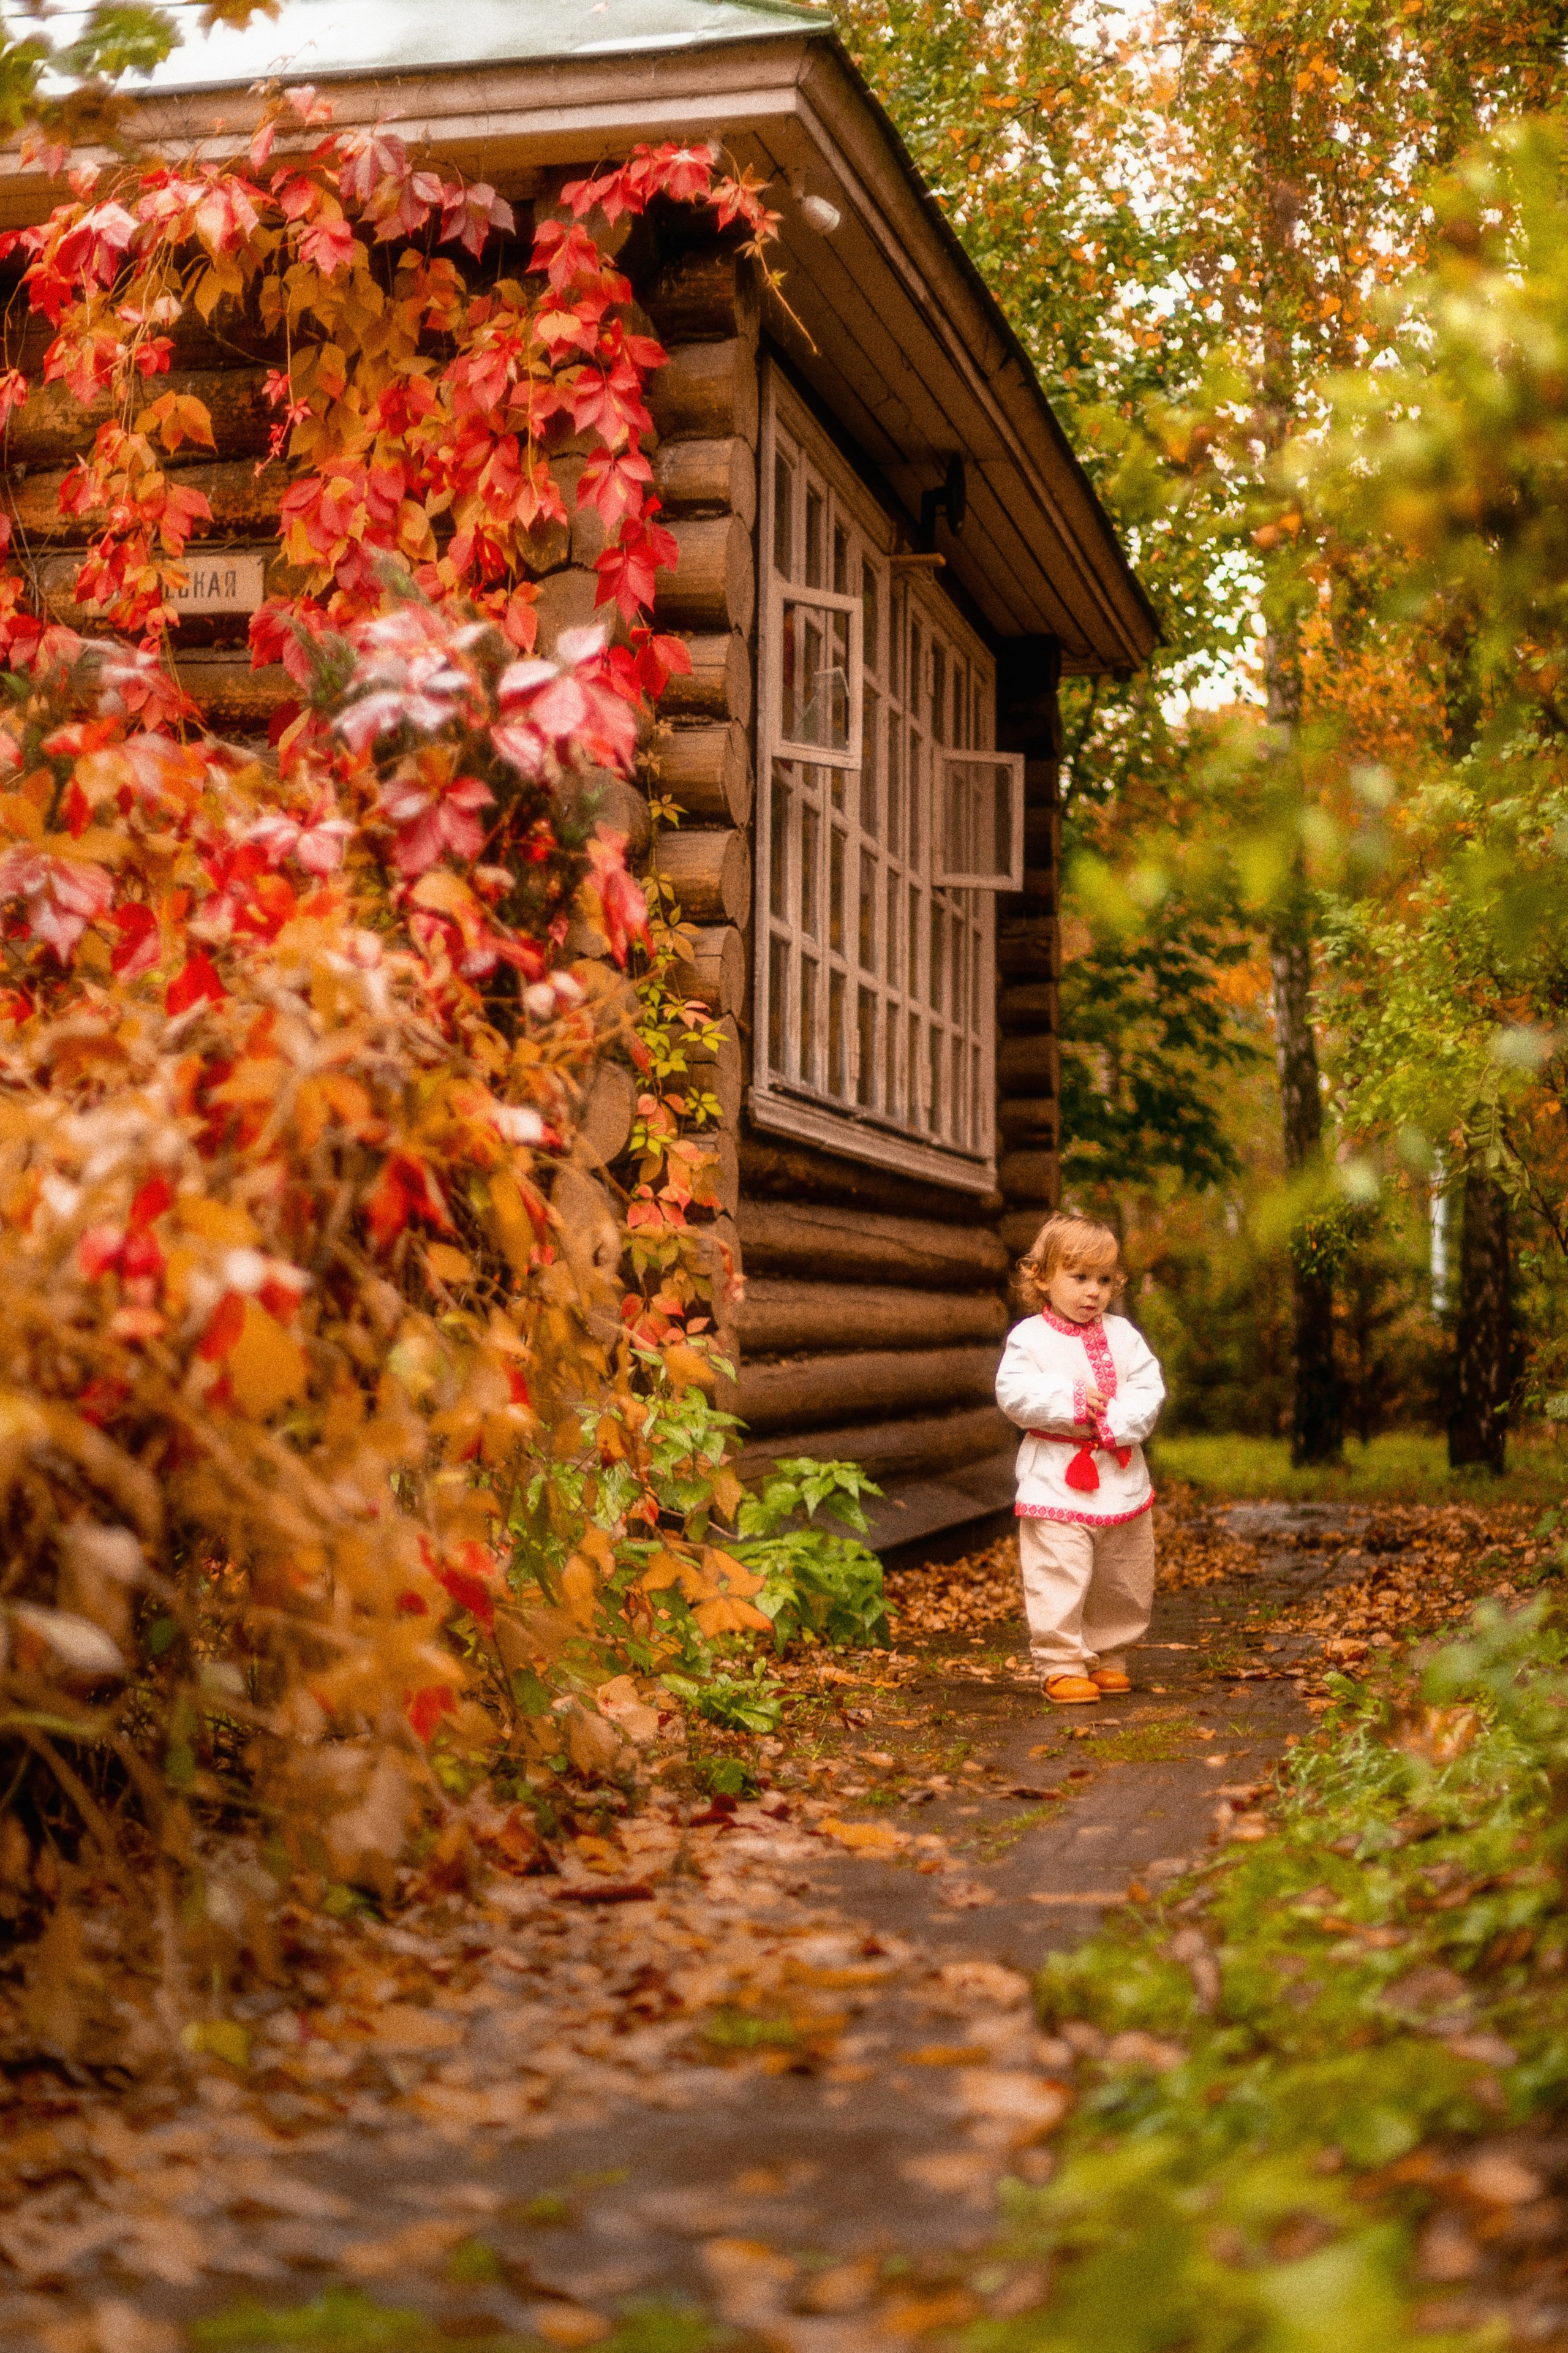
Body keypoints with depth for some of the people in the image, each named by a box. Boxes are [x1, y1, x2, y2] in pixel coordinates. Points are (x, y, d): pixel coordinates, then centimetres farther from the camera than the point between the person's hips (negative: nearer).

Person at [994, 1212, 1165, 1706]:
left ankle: (1109, 1659, 27)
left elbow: (1150, 1391, 0)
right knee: (1059, 1582, -9)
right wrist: (1072, 1404, -21)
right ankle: (1062, 1665, -1)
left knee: (1124, 1585, 13)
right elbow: (1014, 1393, -15)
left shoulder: (1122, 1336, 7)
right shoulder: (1029, 1338, -4)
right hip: (1057, 1485, -4)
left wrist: (1116, 1420, -17)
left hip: (1121, 1477, 5)